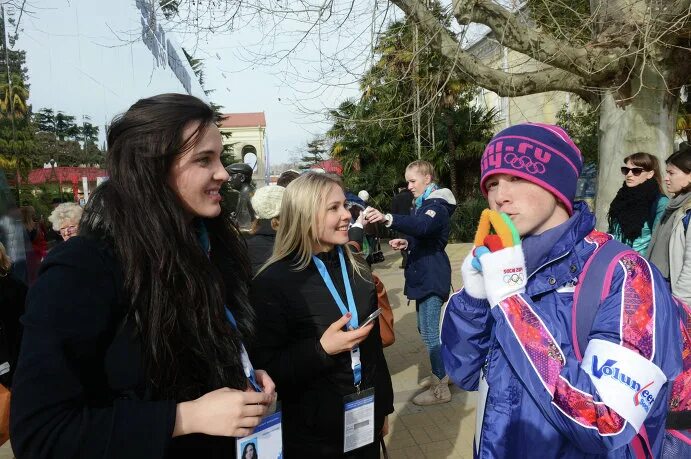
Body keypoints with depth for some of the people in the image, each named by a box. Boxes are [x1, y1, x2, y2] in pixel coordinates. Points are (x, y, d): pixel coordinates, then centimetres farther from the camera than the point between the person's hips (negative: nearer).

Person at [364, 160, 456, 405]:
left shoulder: (437, 205, -16)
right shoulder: (423, 204, 17)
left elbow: (422, 226, -38)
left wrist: (387, 218, -51)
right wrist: (407, 243, 5)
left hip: (431, 277, -10)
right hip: (424, 275, 10)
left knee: (430, 332, -4)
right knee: (426, 329, 18)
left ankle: (440, 389, 8)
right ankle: (440, 374, 34)